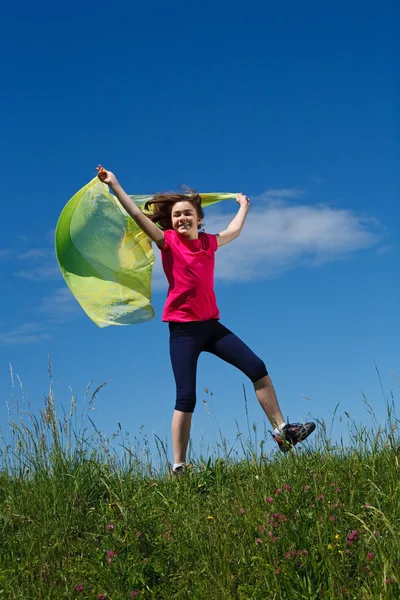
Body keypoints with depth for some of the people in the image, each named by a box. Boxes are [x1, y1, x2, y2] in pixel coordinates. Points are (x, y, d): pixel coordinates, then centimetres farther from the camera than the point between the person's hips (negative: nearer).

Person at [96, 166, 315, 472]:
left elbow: (234, 231, 30)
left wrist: (244, 206, 45)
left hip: (210, 324, 5)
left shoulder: (208, 242, 9)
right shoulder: (169, 242, -4)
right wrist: (113, 184, -17)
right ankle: (178, 466, -1)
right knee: (186, 397, -8)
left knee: (257, 368, 1)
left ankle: (283, 432, 11)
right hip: (182, 329, -5)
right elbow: (137, 214, -12)